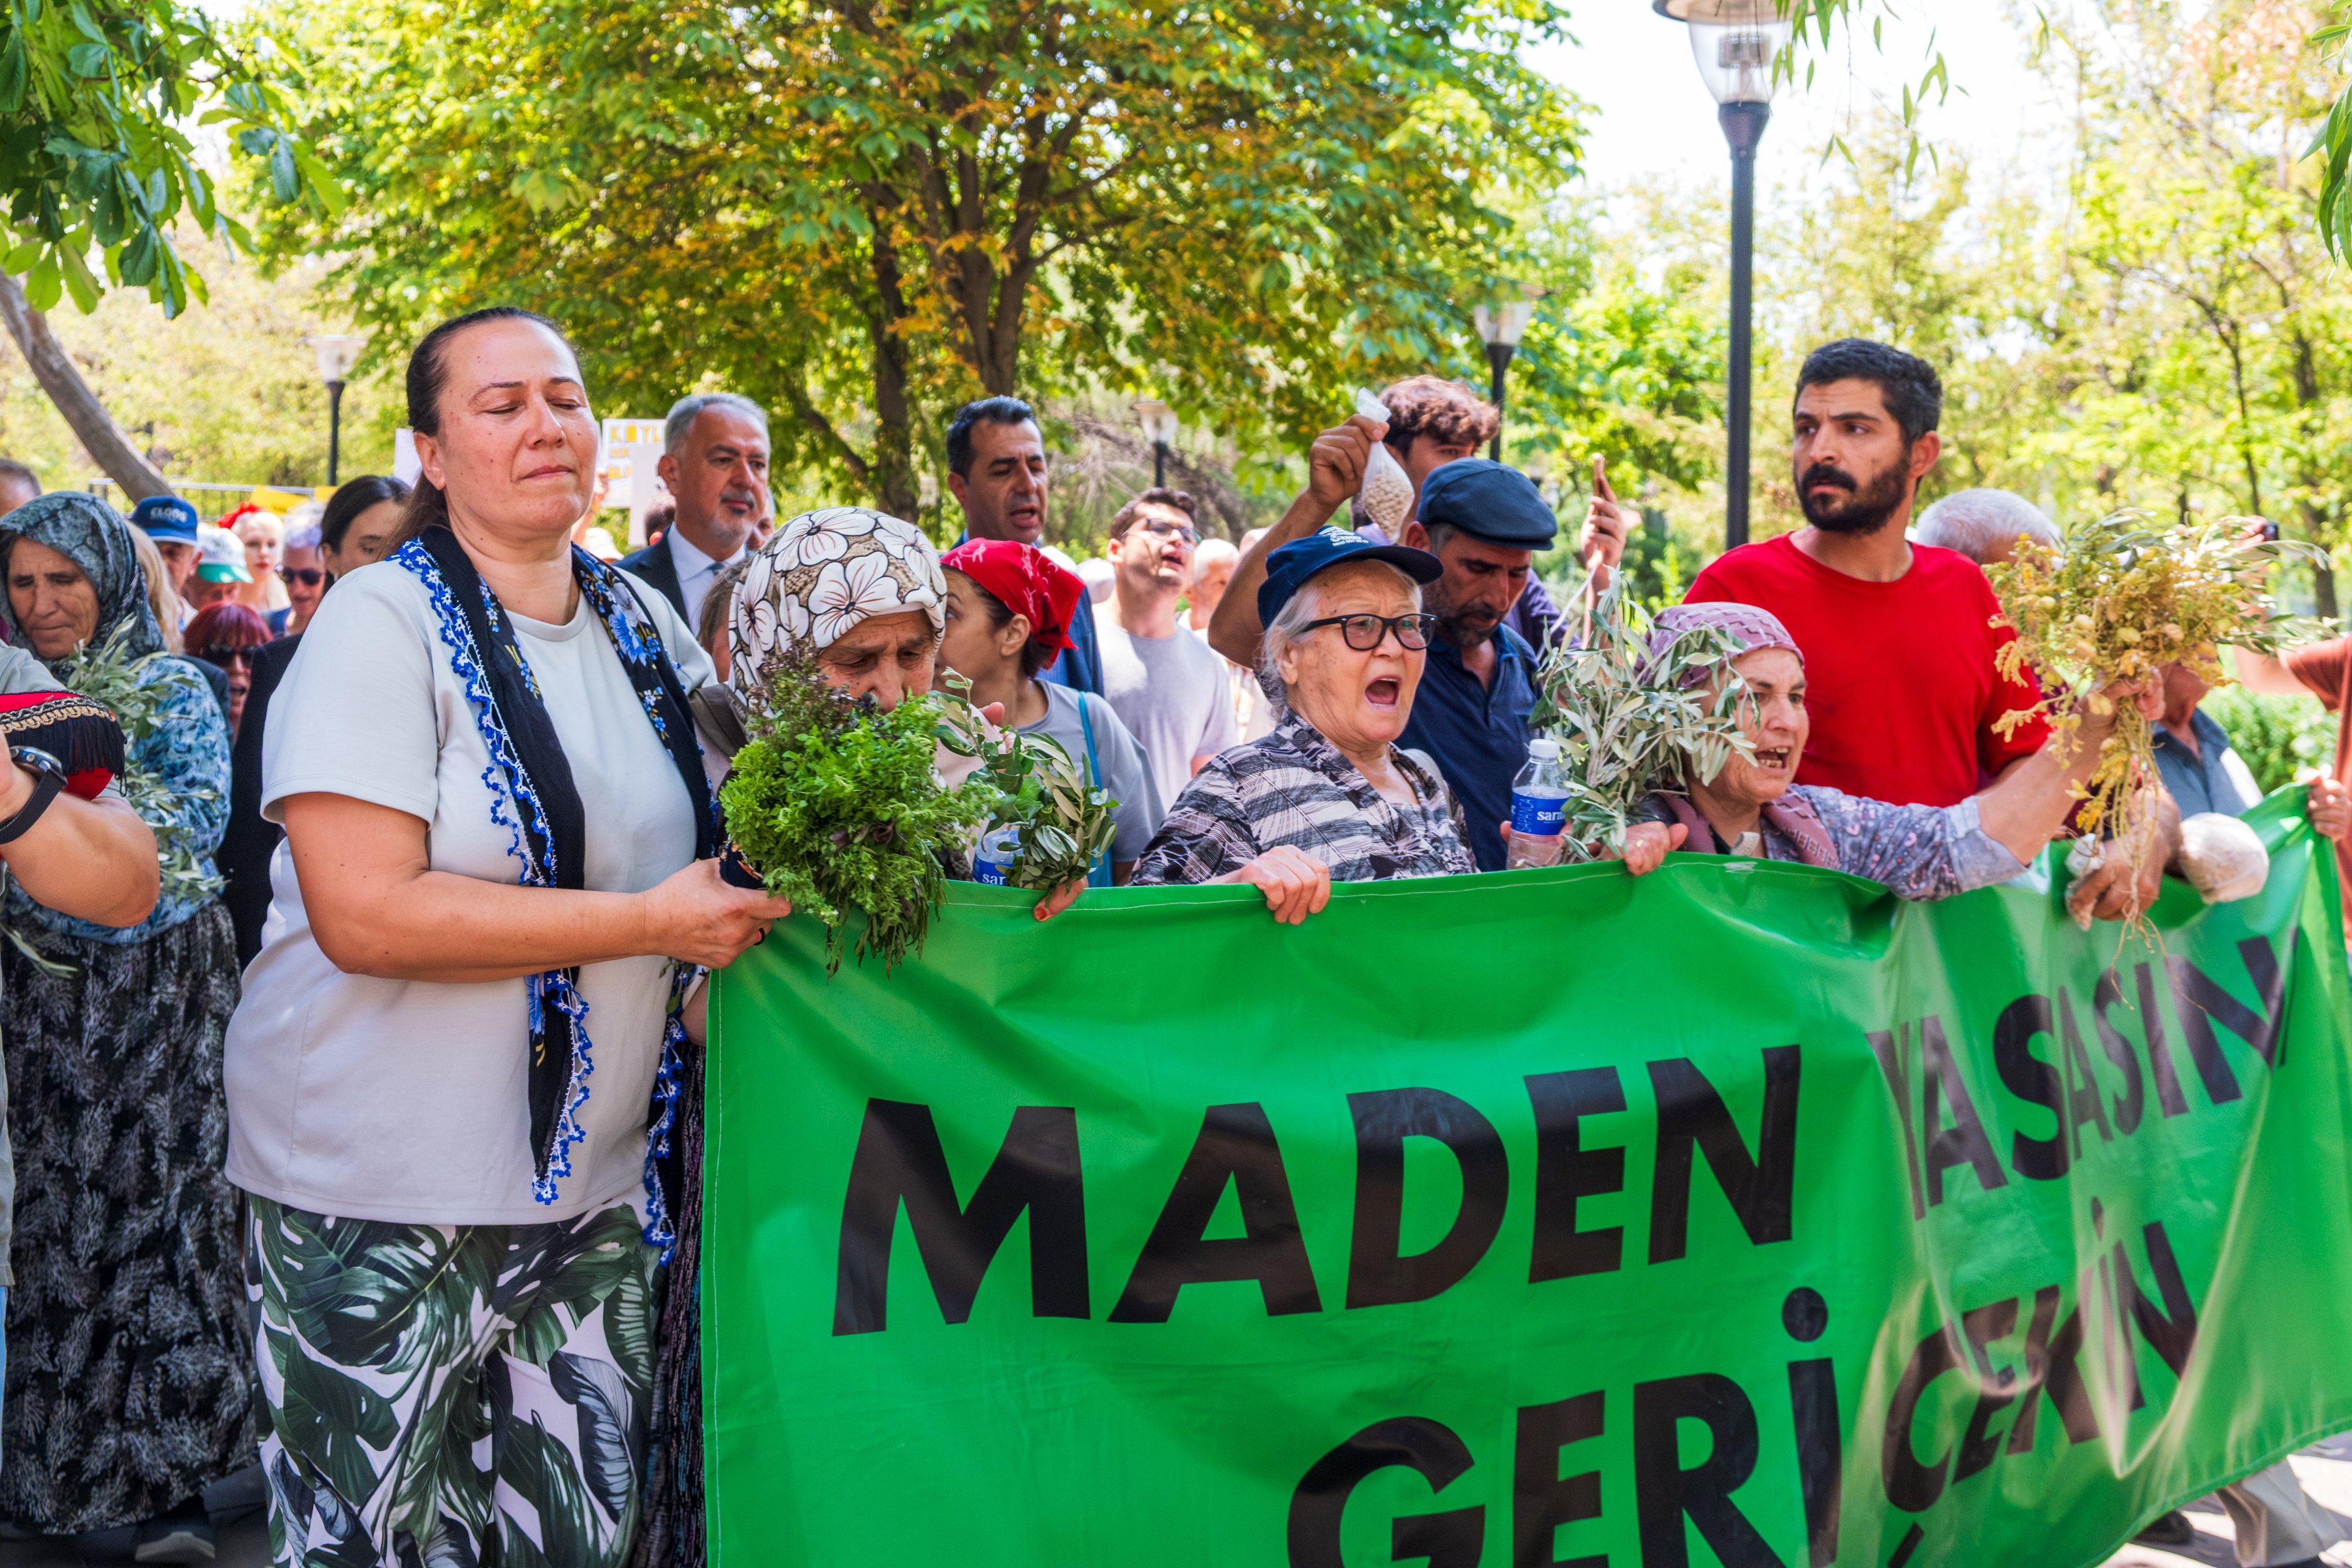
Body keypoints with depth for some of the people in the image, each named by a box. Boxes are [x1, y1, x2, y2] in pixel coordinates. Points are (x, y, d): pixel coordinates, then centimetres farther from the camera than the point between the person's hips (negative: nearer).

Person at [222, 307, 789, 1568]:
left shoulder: (646, 628, 9)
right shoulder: (382, 625, -10)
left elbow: (693, 847, 25)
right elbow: (364, 915, -22)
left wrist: (756, 889, 3)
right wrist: (653, 920, -20)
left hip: (596, 1183, 6)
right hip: (380, 1197, -6)